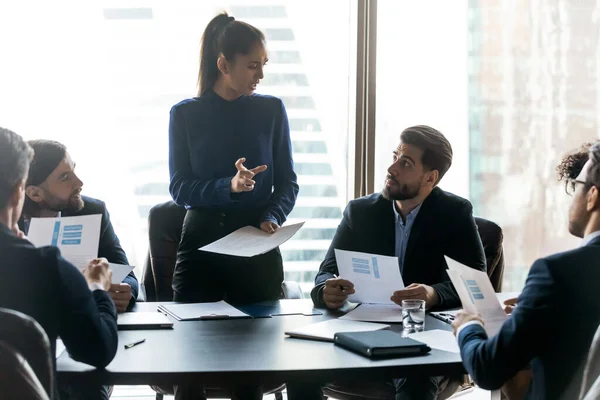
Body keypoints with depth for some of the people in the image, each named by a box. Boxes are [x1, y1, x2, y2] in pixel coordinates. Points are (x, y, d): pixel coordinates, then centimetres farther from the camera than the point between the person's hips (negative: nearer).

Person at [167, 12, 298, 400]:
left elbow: (287, 182, 3)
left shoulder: (271, 109, 1)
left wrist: (273, 217, -16)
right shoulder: (185, 113, -1)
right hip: (201, 245, 0)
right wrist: (230, 186, -22)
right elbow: (180, 187, -6)